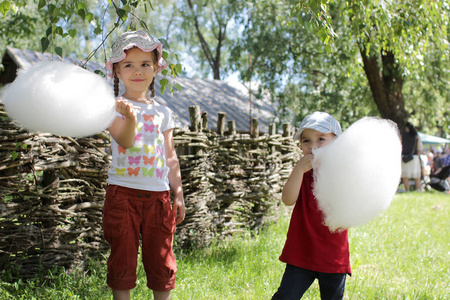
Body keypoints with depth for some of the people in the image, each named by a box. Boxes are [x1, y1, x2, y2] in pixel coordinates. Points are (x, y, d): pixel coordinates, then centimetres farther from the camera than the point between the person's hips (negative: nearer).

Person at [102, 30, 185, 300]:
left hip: (158, 194, 3)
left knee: (161, 259, 6)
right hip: (123, 191, -3)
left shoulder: (162, 112, 12)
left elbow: (170, 156, 13)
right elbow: (123, 140, -18)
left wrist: (178, 194, 9)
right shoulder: (116, 107, 0)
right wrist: (130, 118, -37)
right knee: (123, 258, 3)